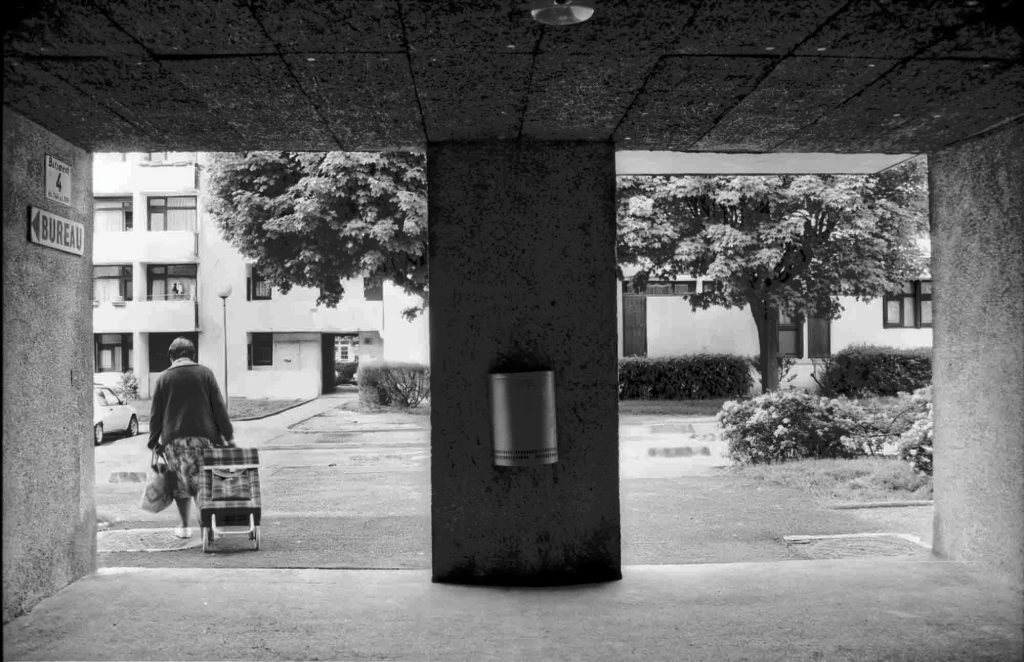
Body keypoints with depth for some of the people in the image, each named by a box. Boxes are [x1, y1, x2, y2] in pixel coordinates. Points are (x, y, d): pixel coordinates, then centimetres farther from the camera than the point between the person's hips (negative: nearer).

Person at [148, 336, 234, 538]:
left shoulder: (164, 378, 5)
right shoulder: (205, 373, 3)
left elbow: (156, 413, 6)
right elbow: (218, 406, 1)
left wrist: (154, 440, 14)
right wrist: (228, 435, 4)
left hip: (174, 438, 1)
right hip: (202, 437, -1)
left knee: (180, 483, 11)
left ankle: (184, 526, 14)